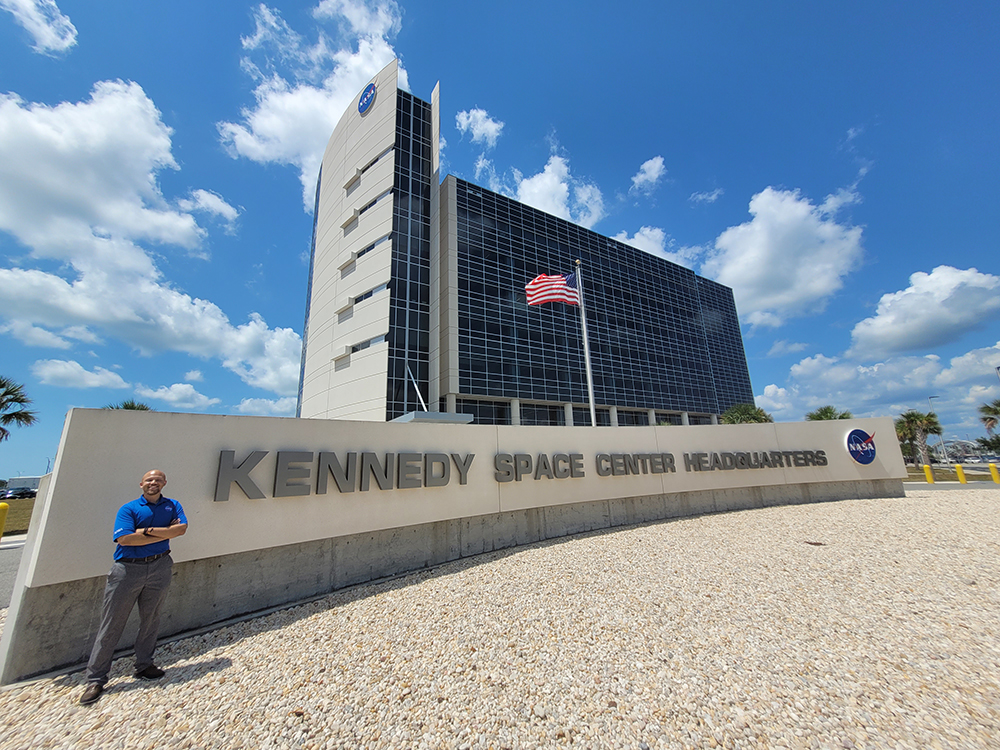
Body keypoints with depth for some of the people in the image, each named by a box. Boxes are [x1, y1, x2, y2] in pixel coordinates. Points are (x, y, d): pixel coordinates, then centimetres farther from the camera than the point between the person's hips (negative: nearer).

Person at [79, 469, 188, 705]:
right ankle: (95, 679, 18)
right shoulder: (128, 508, -2)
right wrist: (166, 532, -14)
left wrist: (148, 530, -16)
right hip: (127, 569, -2)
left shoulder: (172, 506, 5)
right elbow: (125, 538, -14)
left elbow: (181, 528, -10)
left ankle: (144, 665, 28)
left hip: (159, 568, 2)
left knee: (150, 620, 13)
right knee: (111, 624, 4)